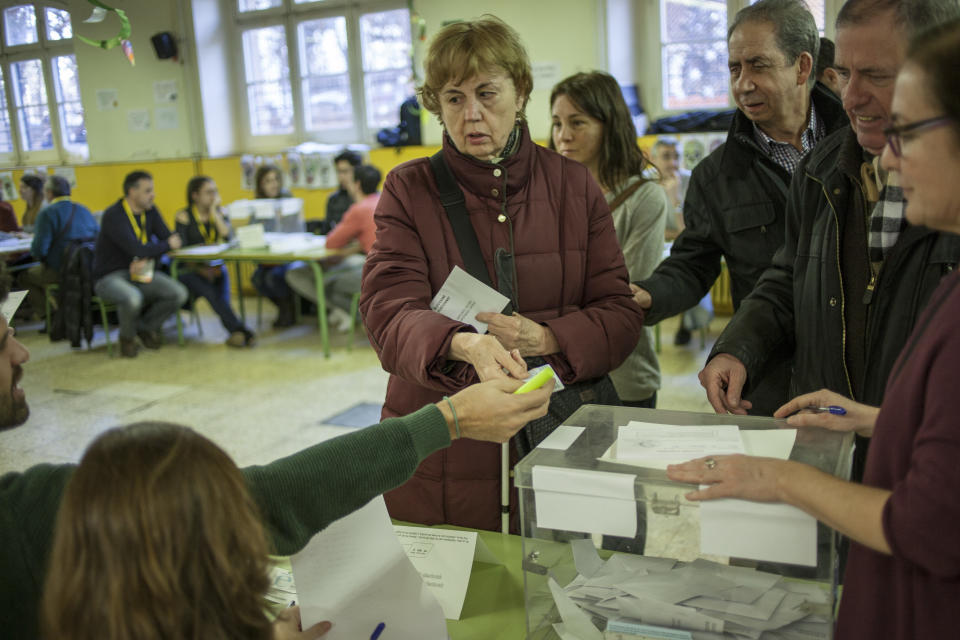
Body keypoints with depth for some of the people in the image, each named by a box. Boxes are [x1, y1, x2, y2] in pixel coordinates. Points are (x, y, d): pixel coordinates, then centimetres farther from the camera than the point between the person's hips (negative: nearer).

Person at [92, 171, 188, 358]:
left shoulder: (150, 211, 5)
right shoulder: (113, 215, -18)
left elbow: (168, 238, 0)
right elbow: (137, 250, -28)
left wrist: (147, 260, -19)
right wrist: (168, 245, -12)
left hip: (141, 272, 6)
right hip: (110, 276, -6)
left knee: (179, 293, -18)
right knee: (133, 298, -39)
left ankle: (145, 327, 10)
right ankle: (127, 336, -3)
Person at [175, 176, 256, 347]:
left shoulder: (220, 213, 10)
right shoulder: (184, 216, -1)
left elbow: (229, 237, -8)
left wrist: (213, 211, -8)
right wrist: (200, 269, -21)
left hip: (215, 267, 3)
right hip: (191, 270, -3)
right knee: (209, 290, -33)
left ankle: (236, 333, -41)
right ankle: (239, 330, -42)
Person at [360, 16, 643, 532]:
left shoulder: (574, 185, 6)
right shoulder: (408, 190, 2)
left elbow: (621, 315, 3)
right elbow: (388, 312, -12)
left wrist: (543, 340, -17)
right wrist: (467, 345, -32)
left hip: (563, 433, 2)